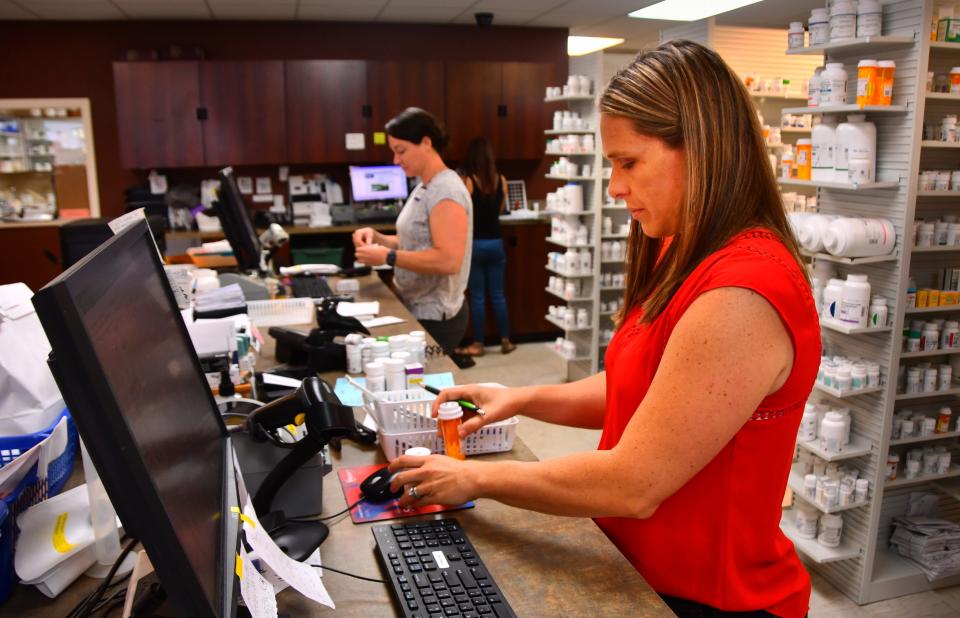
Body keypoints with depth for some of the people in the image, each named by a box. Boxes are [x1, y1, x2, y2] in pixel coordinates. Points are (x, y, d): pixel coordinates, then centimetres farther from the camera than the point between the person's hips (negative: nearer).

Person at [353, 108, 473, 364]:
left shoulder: (446, 191, -19)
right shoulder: (423, 188, 10)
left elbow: (448, 261, -28)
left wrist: (388, 257, -25)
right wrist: (377, 237, 0)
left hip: (434, 318, -9)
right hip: (417, 311, 9)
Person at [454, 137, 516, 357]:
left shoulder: (467, 180, -12)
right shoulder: (501, 180, 0)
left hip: (475, 244, -3)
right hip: (495, 243, 4)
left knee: (477, 297, 4)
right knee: (498, 295, 12)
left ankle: (477, 344, 11)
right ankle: (505, 341, 18)